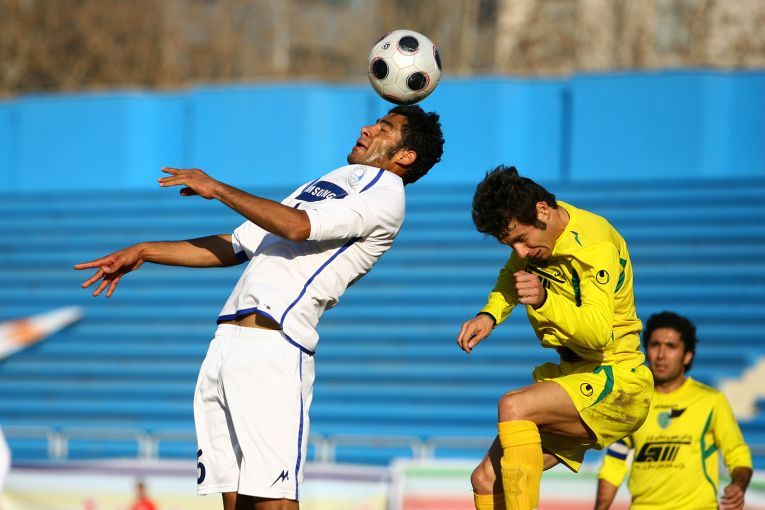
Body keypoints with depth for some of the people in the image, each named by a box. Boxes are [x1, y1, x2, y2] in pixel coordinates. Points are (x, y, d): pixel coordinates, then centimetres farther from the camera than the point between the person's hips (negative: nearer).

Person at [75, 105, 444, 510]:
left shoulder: (385, 195, 0)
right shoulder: (325, 184, 29)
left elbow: (297, 226, -15)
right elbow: (237, 245, 32)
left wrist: (218, 189, -4)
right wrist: (143, 253, 29)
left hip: (273, 350, -8)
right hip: (225, 345, 8)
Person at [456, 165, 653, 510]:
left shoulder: (594, 246, -22)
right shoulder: (535, 232, 4)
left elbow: (599, 332, -32)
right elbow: (512, 277, 25)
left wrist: (544, 300, -48)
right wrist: (489, 315, 5)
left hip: (616, 382, -9)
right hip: (573, 374, 9)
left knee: (513, 406, -33)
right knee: (486, 480, -2)